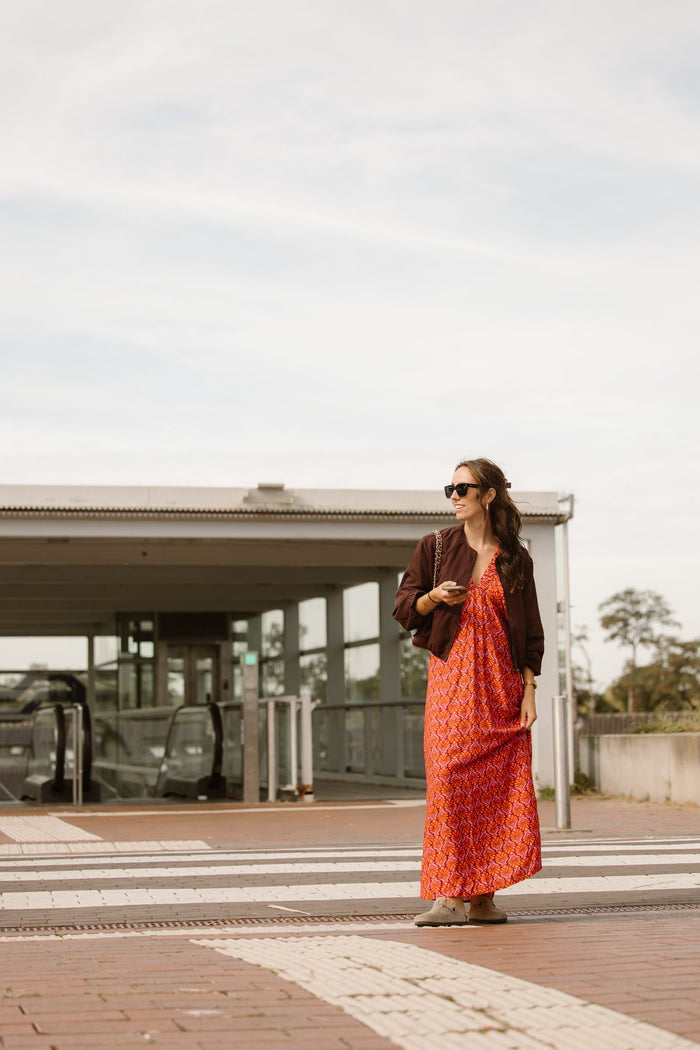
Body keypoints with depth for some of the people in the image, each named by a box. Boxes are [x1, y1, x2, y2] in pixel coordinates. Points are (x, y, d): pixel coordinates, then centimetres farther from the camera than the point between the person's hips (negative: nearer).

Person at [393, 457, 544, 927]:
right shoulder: (436, 546, 7)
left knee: (499, 785, -2)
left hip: (502, 683, 1)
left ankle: (482, 896, 5)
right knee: (449, 781, -10)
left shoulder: (517, 558, 8)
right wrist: (433, 598, -12)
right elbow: (404, 608, 9)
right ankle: (449, 896, -10)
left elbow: (532, 631, 9)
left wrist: (529, 689, 0)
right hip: (452, 676, -1)